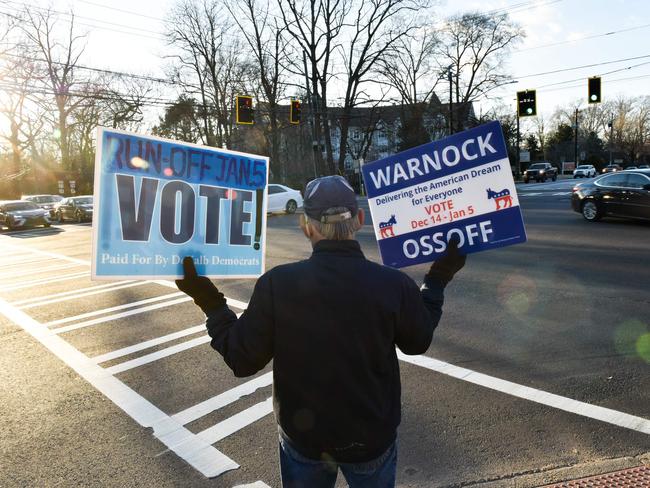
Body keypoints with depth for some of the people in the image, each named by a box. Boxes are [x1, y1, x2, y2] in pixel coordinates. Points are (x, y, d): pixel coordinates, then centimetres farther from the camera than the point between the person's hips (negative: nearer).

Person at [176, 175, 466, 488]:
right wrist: (438, 279, 11)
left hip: (303, 436, 1)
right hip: (373, 437, 0)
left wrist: (211, 303, 1)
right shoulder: (394, 284, -21)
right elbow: (418, 342, -1)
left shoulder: (276, 284, -22)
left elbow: (241, 360, -12)